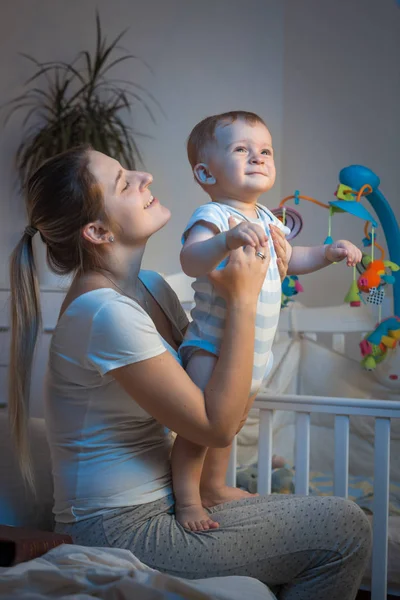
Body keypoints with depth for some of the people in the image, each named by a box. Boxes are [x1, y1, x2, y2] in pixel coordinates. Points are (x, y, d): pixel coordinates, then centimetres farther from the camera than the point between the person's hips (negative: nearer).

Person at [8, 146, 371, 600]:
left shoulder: (147, 286, 5)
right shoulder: (103, 311, -24)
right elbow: (217, 426, -23)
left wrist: (259, 281, 3)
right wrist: (242, 302, -19)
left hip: (160, 503, 9)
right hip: (123, 533, -9)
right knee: (344, 532, -7)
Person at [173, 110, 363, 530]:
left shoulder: (267, 220, 9)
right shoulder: (213, 215, -19)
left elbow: (289, 259, 27)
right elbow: (190, 260, -39)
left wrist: (328, 252, 12)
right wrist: (228, 238, -55)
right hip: (212, 349, -9)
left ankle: (214, 485, 42)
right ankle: (187, 500, 7)